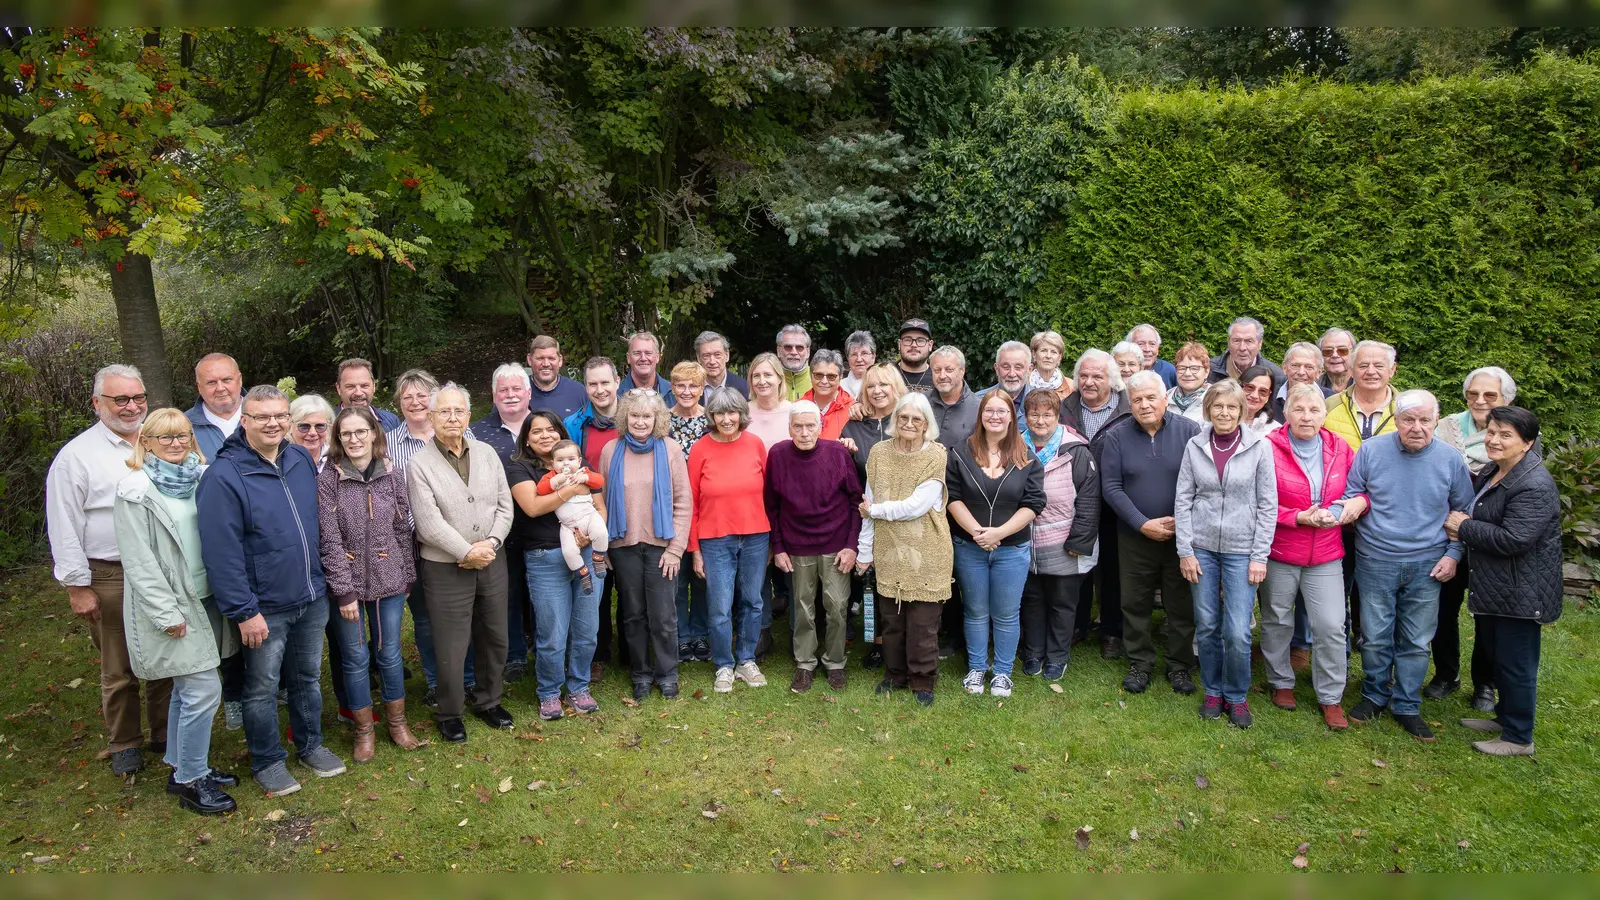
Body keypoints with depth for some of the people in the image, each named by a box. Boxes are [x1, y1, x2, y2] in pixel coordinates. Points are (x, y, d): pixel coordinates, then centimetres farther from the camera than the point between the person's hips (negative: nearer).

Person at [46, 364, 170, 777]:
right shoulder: (76, 456, -5)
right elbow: (64, 528, -4)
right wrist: (77, 586, -7)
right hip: (110, 577, -3)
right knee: (118, 670, 8)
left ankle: (165, 734, 29)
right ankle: (124, 744, 25)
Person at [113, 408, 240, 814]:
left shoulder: (201, 479, 7)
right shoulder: (136, 490, -11)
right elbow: (139, 561, -14)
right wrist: (167, 614, -16)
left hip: (205, 598, 6)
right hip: (171, 607, -6)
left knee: (187, 689, 16)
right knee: (204, 690, -7)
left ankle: (182, 767, 30)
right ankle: (190, 781, 8)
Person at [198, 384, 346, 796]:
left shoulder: (302, 460, 2)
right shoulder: (223, 476, -18)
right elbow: (221, 552, -19)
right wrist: (244, 611, -19)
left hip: (312, 597, 6)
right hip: (264, 607, -5)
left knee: (308, 677, 20)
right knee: (262, 688, 10)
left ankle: (310, 744, 38)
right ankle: (267, 761, 28)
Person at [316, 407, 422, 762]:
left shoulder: (392, 475, 1)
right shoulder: (328, 479, -8)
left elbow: (403, 529, 6)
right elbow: (330, 539, -10)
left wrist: (407, 576, 7)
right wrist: (345, 590, -12)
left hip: (388, 581, 2)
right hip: (347, 581, -2)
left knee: (389, 654, 11)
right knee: (355, 658, 7)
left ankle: (397, 722, 28)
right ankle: (364, 731, 23)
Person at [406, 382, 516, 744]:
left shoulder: (487, 453, 4)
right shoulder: (420, 465, -10)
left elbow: (504, 505, 4)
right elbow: (429, 522, -16)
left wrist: (491, 542, -11)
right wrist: (467, 553, -17)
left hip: (491, 562, 5)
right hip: (446, 569, -4)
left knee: (495, 638, 16)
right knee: (451, 647, 3)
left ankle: (488, 700, 36)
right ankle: (449, 712, 24)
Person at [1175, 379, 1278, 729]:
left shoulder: (1259, 447, -4)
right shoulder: (1194, 446, 1)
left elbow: (1268, 505, -2)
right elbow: (1183, 500, 3)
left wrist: (1260, 556, -5)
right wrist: (1185, 551, -1)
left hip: (1241, 550, -2)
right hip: (1201, 547, 2)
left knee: (1238, 632, -4)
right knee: (1206, 627, 8)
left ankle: (1237, 696, 17)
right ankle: (1213, 691, 27)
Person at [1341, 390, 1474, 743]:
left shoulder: (1450, 459, -2)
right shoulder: (1371, 451, -5)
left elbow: (1464, 512, 8)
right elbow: (1350, 495, 4)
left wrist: (1453, 554, -1)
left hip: (1427, 566, 1)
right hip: (1376, 561, -1)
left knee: (1416, 642, 8)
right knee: (1375, 637, 7)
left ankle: (1406, 706, 22)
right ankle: (1375, 695, 27)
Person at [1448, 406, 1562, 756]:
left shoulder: (1534, 486, -23)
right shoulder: (1491, 472, 8)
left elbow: (1513, 539, -29)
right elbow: (1479, 514, 21)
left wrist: (1464, 527, -16)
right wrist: (1462, 525, -3)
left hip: (1520, 592, -10)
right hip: (1495, 588, 10)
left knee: (1515, 663, 2)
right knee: (1497, 656, 22)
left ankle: (1518, 738, 16)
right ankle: (1505, 717, 39)